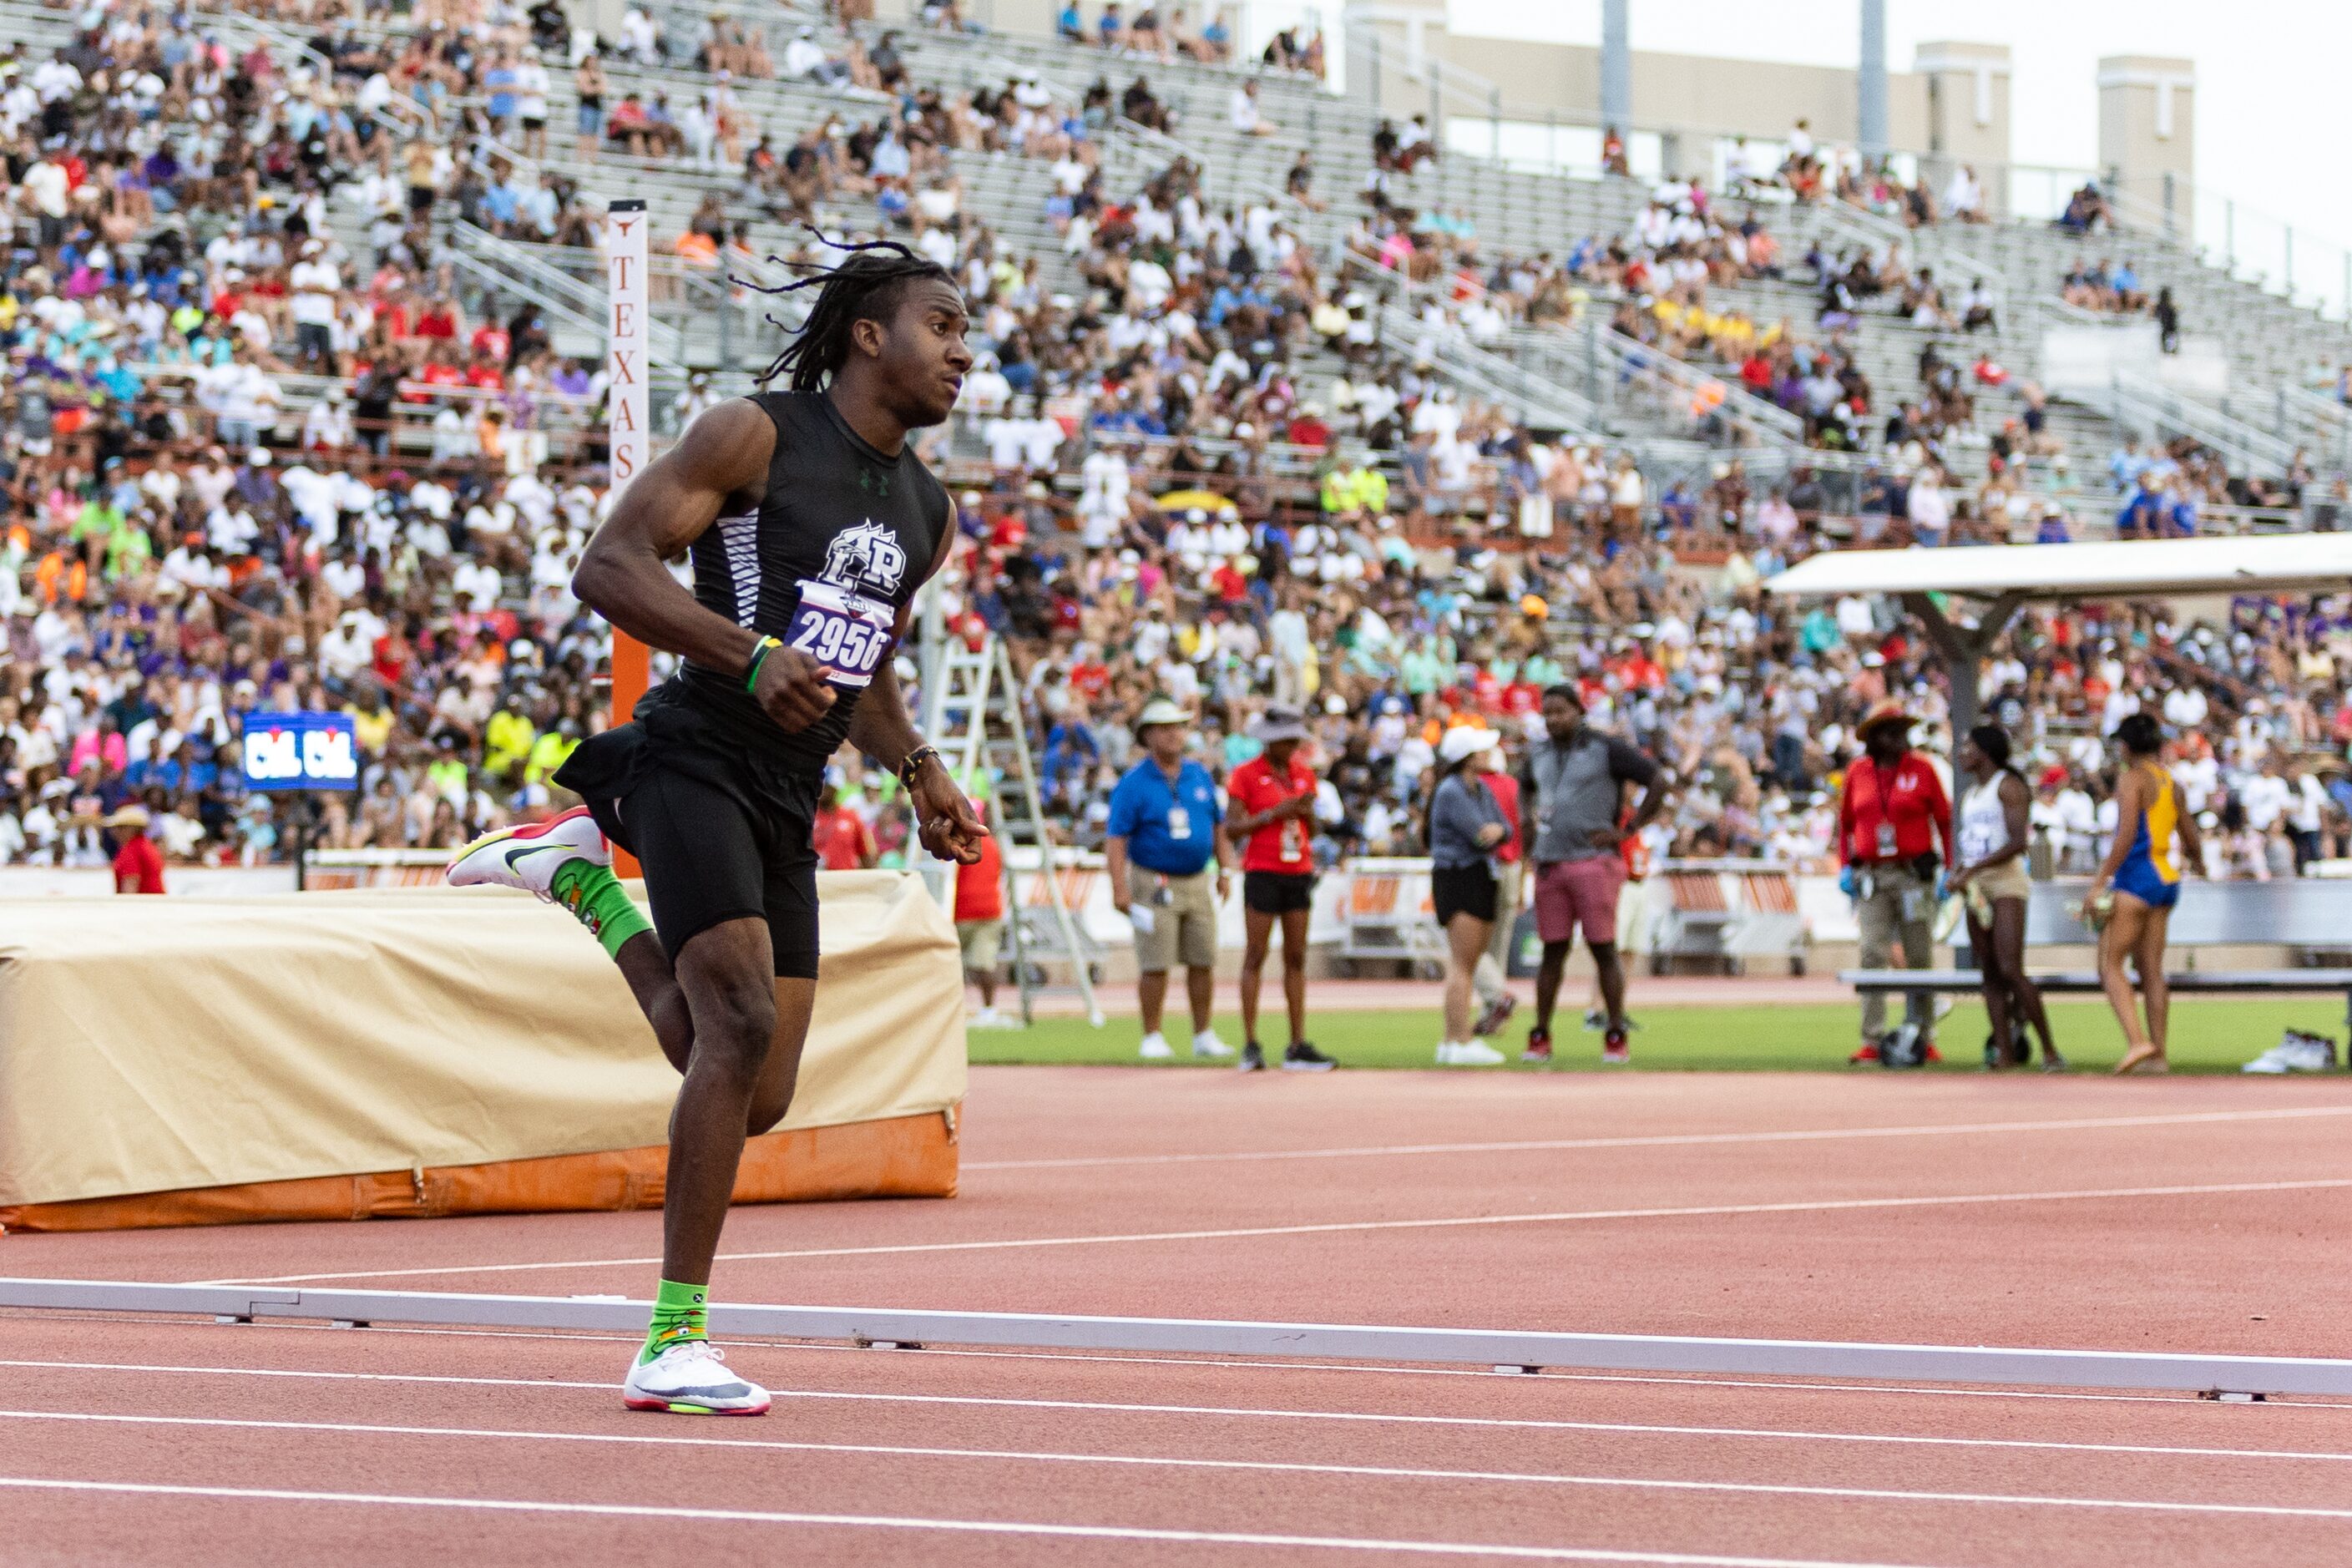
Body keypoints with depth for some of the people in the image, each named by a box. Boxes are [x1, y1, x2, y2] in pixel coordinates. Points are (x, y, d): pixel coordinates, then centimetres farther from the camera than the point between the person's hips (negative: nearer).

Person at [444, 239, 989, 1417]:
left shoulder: (928, 512, 16)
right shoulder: (755, 436, -6)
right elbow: (608, 567, -13)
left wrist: (918, 775, 12)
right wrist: (751, 652, -25)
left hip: (788, 808, 7)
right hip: (695, 763, -7)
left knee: (753, 1095, 3)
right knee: (743, 1023, -23)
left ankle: (581, 877, 24)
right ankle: (673, 1344, -19)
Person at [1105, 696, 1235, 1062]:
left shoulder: (1199, 776, 10)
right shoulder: (1134, 784, -7)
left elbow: (1217, 825, 18)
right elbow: (1116, 839, -11)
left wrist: (1224, 871, 11)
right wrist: (1119, 889, -19)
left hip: (1197, 882, 5)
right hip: (1154, 885, -5)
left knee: (1203, 962, 5)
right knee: (1155, 965, -6)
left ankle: (1203, 1036, 13)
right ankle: (1152, 1038, 2)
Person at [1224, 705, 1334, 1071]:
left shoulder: (1304, 774, 13)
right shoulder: (1245, 775, -3)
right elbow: (1232, 829, -7)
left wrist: (1307, 813, -3)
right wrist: (1274, 814, -16)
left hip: (1299, 872, 5)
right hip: (1262, 872, -5)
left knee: (1296, 958, 4)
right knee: (1255, 956, -5)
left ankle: (1298, 1046, 4)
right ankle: (1250, 1045, -3)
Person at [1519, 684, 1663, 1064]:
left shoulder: (1606, 749, -4)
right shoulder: (1539, 754, 15)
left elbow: (1658, 782, -7)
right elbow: (1525, 786, 37)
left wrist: (1628, 830, -9)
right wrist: (1527, 823, 19)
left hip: (1594, 859, -5)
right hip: (1549, 863, 5)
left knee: (1603, 948, -6)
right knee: (1553, 950, 5)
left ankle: (1616, 1037, -3)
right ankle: (1540, 1037, 7)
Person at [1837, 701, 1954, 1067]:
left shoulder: (1921, 769, 2)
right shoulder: (1858, 772, 8)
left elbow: (1944, 819, 3)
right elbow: (1845, 820, 16)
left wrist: (1950, 870, -3)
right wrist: (1845, 866, 7)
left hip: (1914, 873, -1)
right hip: (1871, 878, 1)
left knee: (1919, 955, 3)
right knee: (1873, 954, -7)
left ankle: (1921, 1037, 11)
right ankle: (1873, 1040, -8)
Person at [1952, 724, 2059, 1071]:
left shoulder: (2009, 786, -6)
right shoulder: (1970, 796, 21)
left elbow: (2018, 843, -17)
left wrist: (1970, 872, -19)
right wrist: (1959, 876, 4)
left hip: (2007, 883, -8)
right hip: (1976, 889, 8)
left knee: (2011, 970, -18)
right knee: (1990, 975, 1)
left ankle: (2050, 1050, -15)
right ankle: (2006, 1052, -1)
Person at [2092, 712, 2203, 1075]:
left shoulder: (2132, 780, -8)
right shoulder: (2172, 785, 15)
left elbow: (2126, 837, -18)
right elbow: (2192, 839, 26)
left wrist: (2100, 882, -19)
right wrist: (2196, 859, 48)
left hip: (2136, 877, -8)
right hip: (2167, 880, 8)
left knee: (2109, 963, -8)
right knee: (2151, 969, 9)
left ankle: (2137, 1042, -22)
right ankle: (2157, 1055, 6)